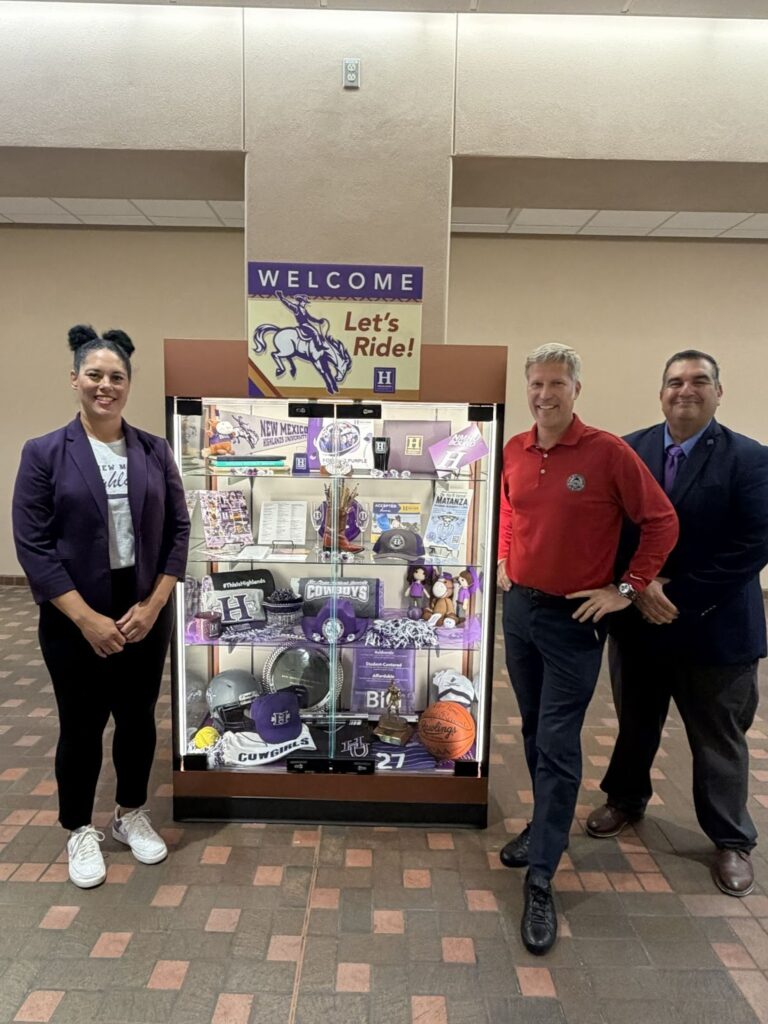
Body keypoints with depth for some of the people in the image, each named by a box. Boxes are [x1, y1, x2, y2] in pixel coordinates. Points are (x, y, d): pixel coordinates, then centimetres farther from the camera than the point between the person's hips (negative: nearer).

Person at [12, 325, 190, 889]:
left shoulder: (155, 451, 1)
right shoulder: (44, 453, -6)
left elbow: (178, 528, 2)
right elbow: (32, 545, -9)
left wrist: (153, 603, -8)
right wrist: (87, 618, -15)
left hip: (146, 614, 3)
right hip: (75, 619, -2)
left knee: (138, 717, 15)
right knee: (82, 725, 12)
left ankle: (131, 814, 39)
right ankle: (80, 831, 35)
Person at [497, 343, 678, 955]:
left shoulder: (608, 452, -15)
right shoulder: (514, 452, 1)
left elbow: (662, 522, -9)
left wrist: (626, 590, -10)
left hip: (573, 619, -5)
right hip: (519, 609, 6)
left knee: (558, 746, -1)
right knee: (535, 731, 19)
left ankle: (541, 882, 12)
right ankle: (547, 827, 42)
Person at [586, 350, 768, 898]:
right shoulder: (629, 451, -2)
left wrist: (682, 596, -18)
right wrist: (638, 586, -15)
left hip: (714, 625, -2)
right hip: (637, 617, 3)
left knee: (720, 740, 13)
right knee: (635, 722, 21)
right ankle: (626, 798, 44)